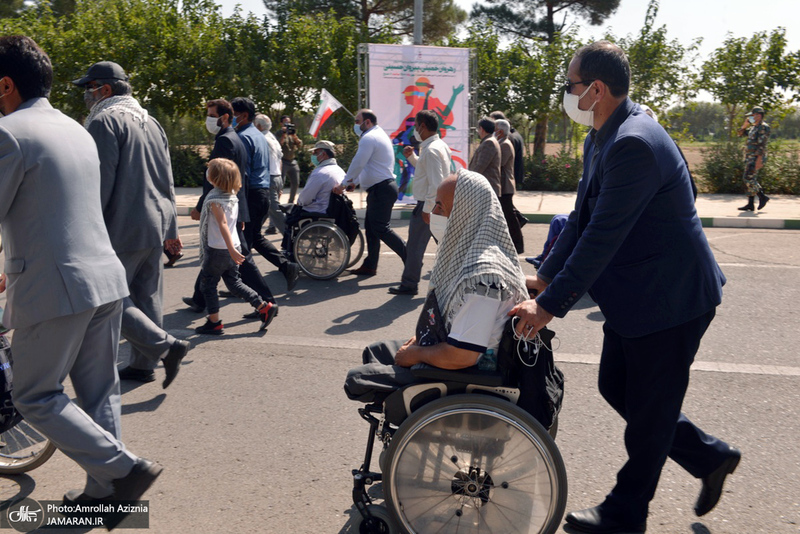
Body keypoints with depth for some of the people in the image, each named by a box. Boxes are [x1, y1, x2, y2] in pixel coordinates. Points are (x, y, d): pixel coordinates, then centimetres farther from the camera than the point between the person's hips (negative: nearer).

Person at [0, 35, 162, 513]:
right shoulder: (76, 129, 15)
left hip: (56, 287, -8)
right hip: (107, 278, 8)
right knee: (99, 393, 14)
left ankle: (125, 468, 0)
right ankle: (105, 490, 24)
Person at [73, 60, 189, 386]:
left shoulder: (105, 121, -10)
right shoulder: (150, 122, 17)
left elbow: (101, 182, -17)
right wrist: (169, 228, 22)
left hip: (123, 229, -9)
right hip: (156, 226, 9)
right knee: (147, 297, 12)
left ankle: (167, 346, -7)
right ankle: (143, 365, 20)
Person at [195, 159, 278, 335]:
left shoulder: (214, 198, -17)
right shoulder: (232, 195, 8)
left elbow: (223, 224, -25)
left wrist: (231, 249, -31)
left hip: (217, 249, -8)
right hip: (232, 247, 8)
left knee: (207, 284, 6)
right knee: (234, 282, 16)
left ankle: (214, 323, 10)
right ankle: (264, 307, 9)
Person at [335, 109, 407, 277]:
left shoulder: (369, 138, -13)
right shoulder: (380, 135, 20)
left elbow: (357, 164, -16)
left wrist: (344, 184, -6)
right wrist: (354, 182, 22)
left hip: (381, 190, -11)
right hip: (381, 188, 11)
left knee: (381, 228, -9)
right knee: (371, 227, 13)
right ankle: (370, 266, 18)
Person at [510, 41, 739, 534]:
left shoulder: (635, 143, -26)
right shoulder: (602, 138, 7)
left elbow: (602, 237, -28)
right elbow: (583, 218, 10)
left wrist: (551, 305, -24)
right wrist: (545, 278, 6)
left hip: (670, 296, -10)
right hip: (635, 294, 10)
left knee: (649, 406, 7)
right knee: (616, 387, 18)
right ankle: (710, 457, 35)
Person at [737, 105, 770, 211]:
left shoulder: (764, 127, -11)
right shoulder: (753, 127, 17)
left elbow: (762, 144, -18)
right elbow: (741, 133, 25)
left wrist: (759, 159, -24)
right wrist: (745, 124, 7)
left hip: (756, 158, -10)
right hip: (749, 158, 10)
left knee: (748, 179, -14)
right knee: (750, 180, 8)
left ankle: (762, 197, -3)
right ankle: (750, 204, 9)